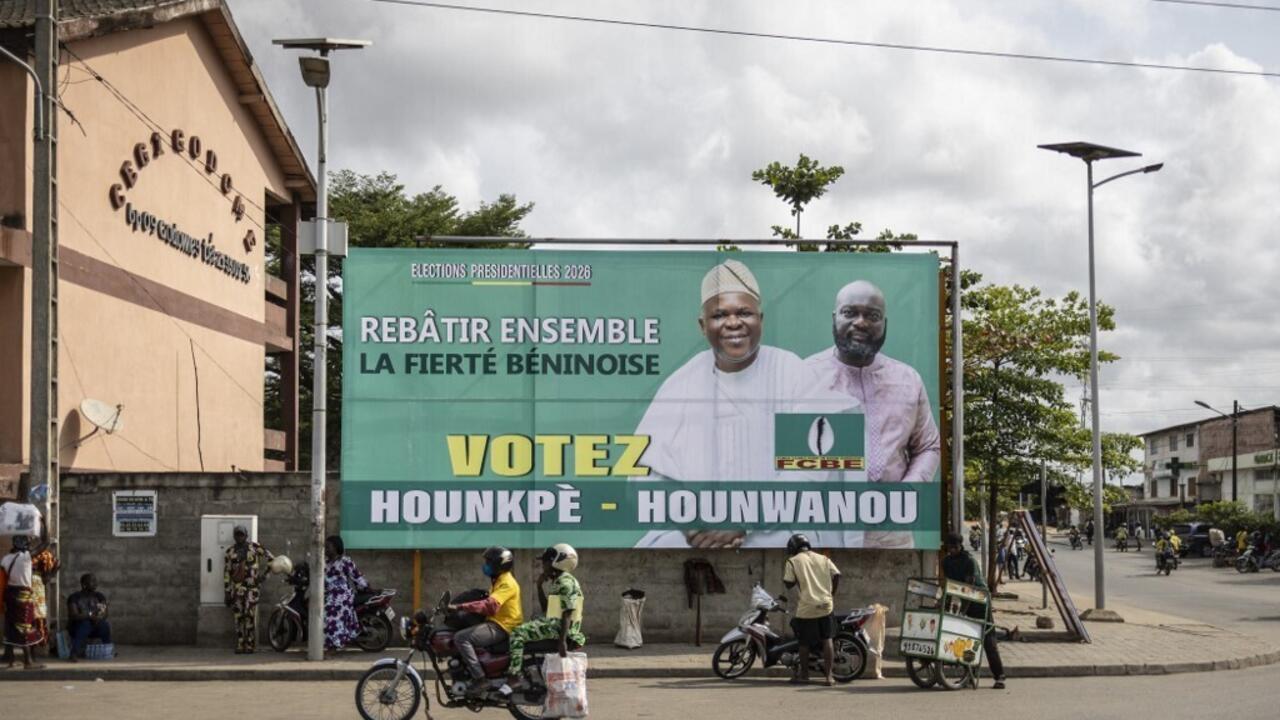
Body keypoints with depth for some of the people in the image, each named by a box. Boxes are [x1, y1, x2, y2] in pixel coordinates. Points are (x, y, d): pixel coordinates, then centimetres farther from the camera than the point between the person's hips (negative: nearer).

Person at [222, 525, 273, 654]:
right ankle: (240, 646, 2)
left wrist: (264, 573, 4)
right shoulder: (230, 552, 10)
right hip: (236, 588, 2)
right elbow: (226, 574, 8)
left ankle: (250, 645, -7)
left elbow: (269, 558, 13)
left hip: (252, 587, -2)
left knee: (250, 616, -9)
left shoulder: (254, 547, 7)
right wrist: (226, 593, 3)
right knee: (238, 617, 0)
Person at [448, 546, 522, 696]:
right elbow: (488, 601, 27)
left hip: (501, 627, -11)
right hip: (494, 623, 11)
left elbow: (490, 605, -30)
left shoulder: (506, 583, -16)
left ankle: (479, 680, -27)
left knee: (461, 638, -24)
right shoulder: (499, 580, 19)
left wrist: (459, 607, -34)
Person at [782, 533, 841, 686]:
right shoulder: (823, 559, 11)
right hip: (825, 605, 3)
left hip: (806, 608, -3)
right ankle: (828, 676, 4)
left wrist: (784, 570, 14)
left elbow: (789, 584, -3)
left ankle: (803, 674, 21)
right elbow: (836, 575, 3)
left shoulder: (793, 561, 0)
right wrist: (832, 595, 14)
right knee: (827, 640, 8)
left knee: (804, 642, 10)